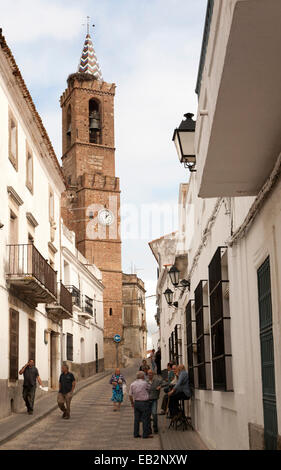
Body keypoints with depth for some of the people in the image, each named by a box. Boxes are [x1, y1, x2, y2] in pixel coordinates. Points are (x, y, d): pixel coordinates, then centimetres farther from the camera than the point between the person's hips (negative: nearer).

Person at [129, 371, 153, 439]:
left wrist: (132, 403, 17)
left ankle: (136, 433, 13)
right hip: (144, 403, -6)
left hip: (136, 403, 6)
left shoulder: (132, 384, 4)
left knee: (137, 419, 11)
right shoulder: (144, 383, -12)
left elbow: (130, 395, 5)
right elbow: (149, 388, 5)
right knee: (145, 419, 0)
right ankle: (146, 434, 2)